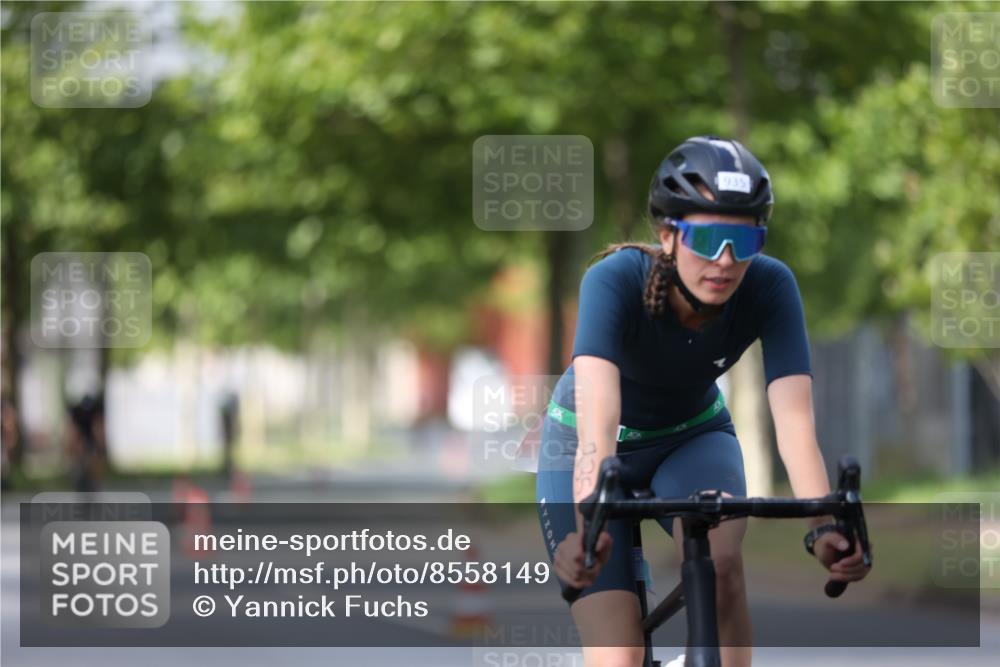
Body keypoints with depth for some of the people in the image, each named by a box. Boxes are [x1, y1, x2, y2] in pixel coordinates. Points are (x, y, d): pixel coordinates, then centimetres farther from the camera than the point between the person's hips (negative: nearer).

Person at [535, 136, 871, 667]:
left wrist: (825, 525, -54)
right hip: (595, 445, -2)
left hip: (692, 437, 2)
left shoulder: (769, 288, -26)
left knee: (721, 561, -32)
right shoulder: (616, 280, -34)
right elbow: (598, 417, -48)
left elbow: (794, 418, -37)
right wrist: (588, 525, -64)